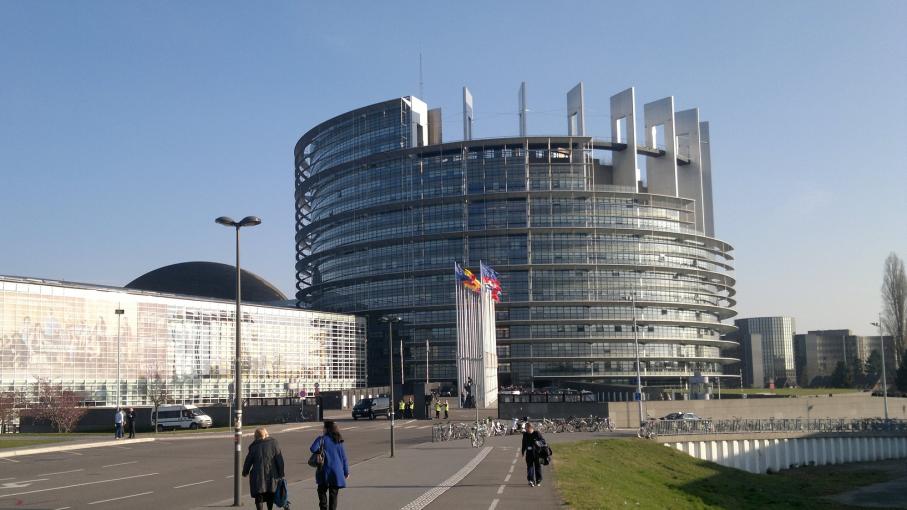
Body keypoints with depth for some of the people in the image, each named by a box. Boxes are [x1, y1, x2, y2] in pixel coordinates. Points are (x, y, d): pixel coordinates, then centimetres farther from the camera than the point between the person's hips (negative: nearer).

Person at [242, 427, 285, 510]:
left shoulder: (254, 446, -1)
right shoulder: (273, 443, 0)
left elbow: (248, 461, 5)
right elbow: (279, 460, -2)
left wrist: (245, 472, 22)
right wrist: (281, 474, 3)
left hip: (258, 476, -1)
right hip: (271, 475, 2)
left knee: (259, 497, 2)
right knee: (270, 496, 19)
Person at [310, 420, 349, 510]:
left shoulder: (322, 439, -9)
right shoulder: (338, 441, 3)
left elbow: (313, 449, -23)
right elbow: (343, 457, 5)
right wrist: (346, 471, 12)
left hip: (325, 470, -3)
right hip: (337, 471, 3)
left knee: (322, 491, 12)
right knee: (334, 494, 10)